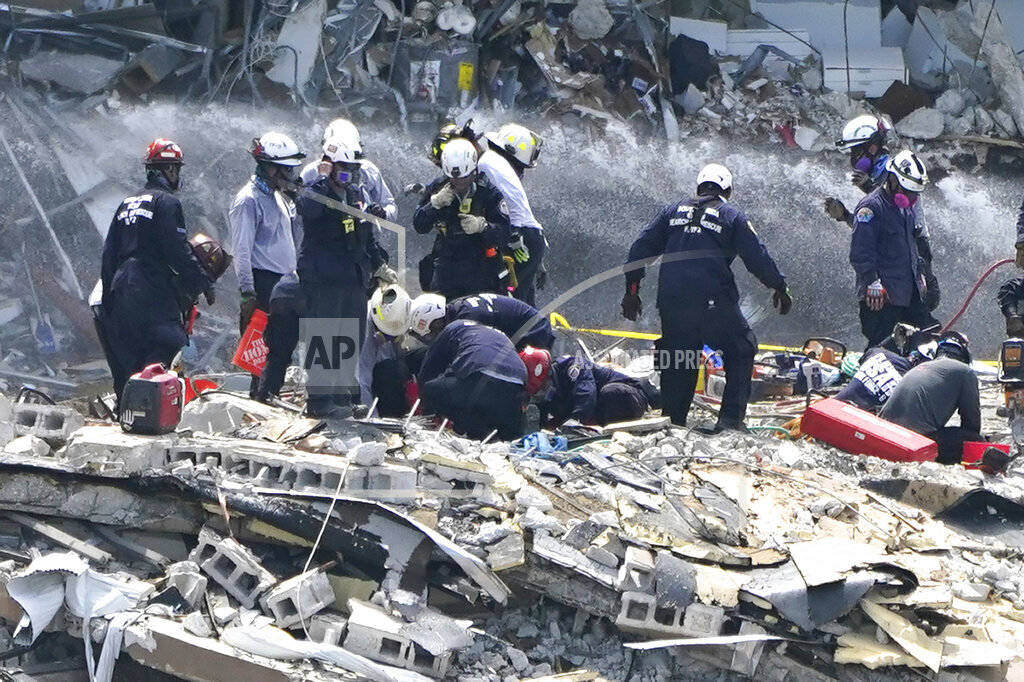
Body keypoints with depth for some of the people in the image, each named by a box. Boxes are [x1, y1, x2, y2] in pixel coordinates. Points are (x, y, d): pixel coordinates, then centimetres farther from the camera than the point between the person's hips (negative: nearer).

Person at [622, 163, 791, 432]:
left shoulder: (673, 211, 18)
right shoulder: (732, 216, 7)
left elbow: (641, 247, 12)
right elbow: (757, 257, 2)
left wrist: (632, 290, 16)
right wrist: (779, 288, 15)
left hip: (671, 301, 4)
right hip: (713, 300, -4)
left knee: (677, 361, 14)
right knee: (741, 350, 10)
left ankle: (672, 420, 12)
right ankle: (731, 417, 0)